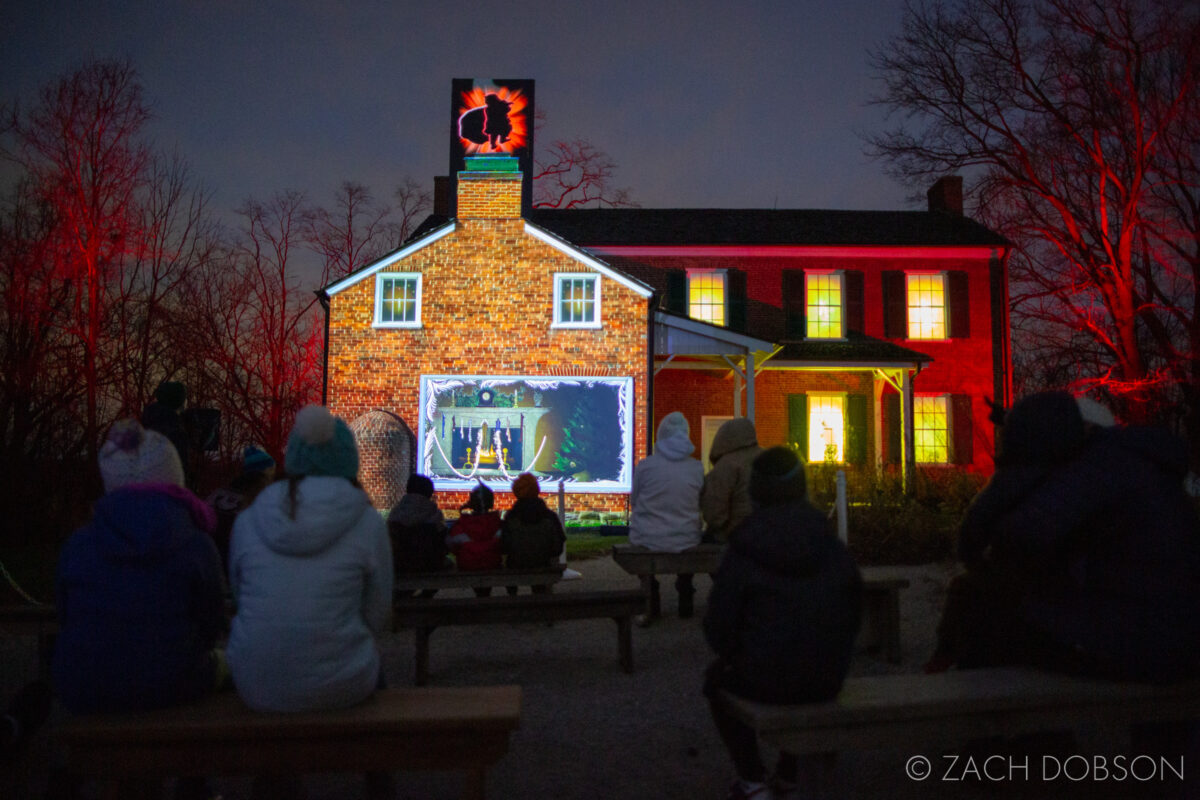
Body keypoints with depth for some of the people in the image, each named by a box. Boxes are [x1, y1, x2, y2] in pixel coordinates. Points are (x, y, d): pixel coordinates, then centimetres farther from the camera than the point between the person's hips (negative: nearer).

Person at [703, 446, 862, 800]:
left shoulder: (741, 552, -14)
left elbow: (719, 626, -11)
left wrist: (734, 656, 10)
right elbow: (853, 614, 6)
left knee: (717, 679, 28)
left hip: (763, 680, -4)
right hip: (827, 681, 4)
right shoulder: (834, 548, -3)